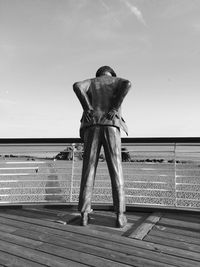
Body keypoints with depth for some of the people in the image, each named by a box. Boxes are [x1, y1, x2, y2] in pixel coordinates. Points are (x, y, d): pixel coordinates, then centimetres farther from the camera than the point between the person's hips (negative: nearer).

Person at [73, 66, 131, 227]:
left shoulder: (90, 82, 27)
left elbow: (77, 86, 1)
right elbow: (127, 84, -3)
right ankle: (120, 215, -6)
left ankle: (85, 214, -4)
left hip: (92, 126, 1)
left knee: (89, 170, 0)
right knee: (116, 170, -1)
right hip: (111, 125, -1)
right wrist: (115, 108, -7)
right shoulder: (117, 81, 25)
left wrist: (87, 109, -3)